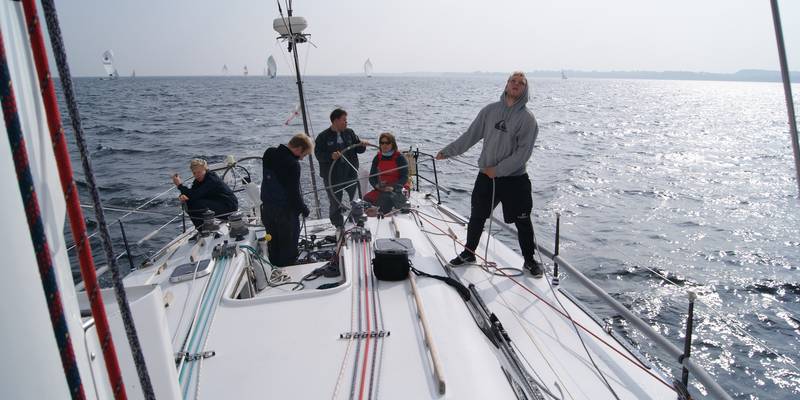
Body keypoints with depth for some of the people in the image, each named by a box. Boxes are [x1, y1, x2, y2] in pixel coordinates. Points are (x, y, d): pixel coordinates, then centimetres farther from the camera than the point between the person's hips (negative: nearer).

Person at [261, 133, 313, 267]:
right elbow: (294, 192, -21)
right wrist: (303, 208, -7)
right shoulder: (292, 164, -24)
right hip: (285, 210, -8)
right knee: (289, 243, 10)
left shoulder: (269, 154, 2)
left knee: (273, 242, 22)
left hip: (267, 206, 8)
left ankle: (275, 265, 36)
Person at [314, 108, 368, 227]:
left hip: (351, 174, 3)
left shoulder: (349, 133, 9)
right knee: (335, 204, 5)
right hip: (332, 177, -3)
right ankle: (339, 228, 18)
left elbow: (358, 150, 12)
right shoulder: (323, 137, -3)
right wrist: (331, 156, -26)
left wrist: (362, 145, -10)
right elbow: (318, 155, -9)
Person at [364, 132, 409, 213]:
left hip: (396, 189, -5)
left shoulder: (400, 158, -2)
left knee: (386, 198, -37)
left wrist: (393, 187, -22)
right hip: (380, 189, 5)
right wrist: (376, 185, -11)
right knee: (366, 199, -23)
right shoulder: (377, 158, 12)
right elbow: (372, 176, 12)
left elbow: (404, 177, -6)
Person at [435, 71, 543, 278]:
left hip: (514, 179, -3)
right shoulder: (490, 110, 3)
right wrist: (448, 151, 5)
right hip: (486, 176, 3)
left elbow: (523, 152, -14)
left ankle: (530, 260, 27)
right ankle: (468, 253, 32)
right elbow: (471, 135, 8)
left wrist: (498, 170, -18)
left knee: (523, 222, 7)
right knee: (476, 217, 12)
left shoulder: (527, 118, -7)